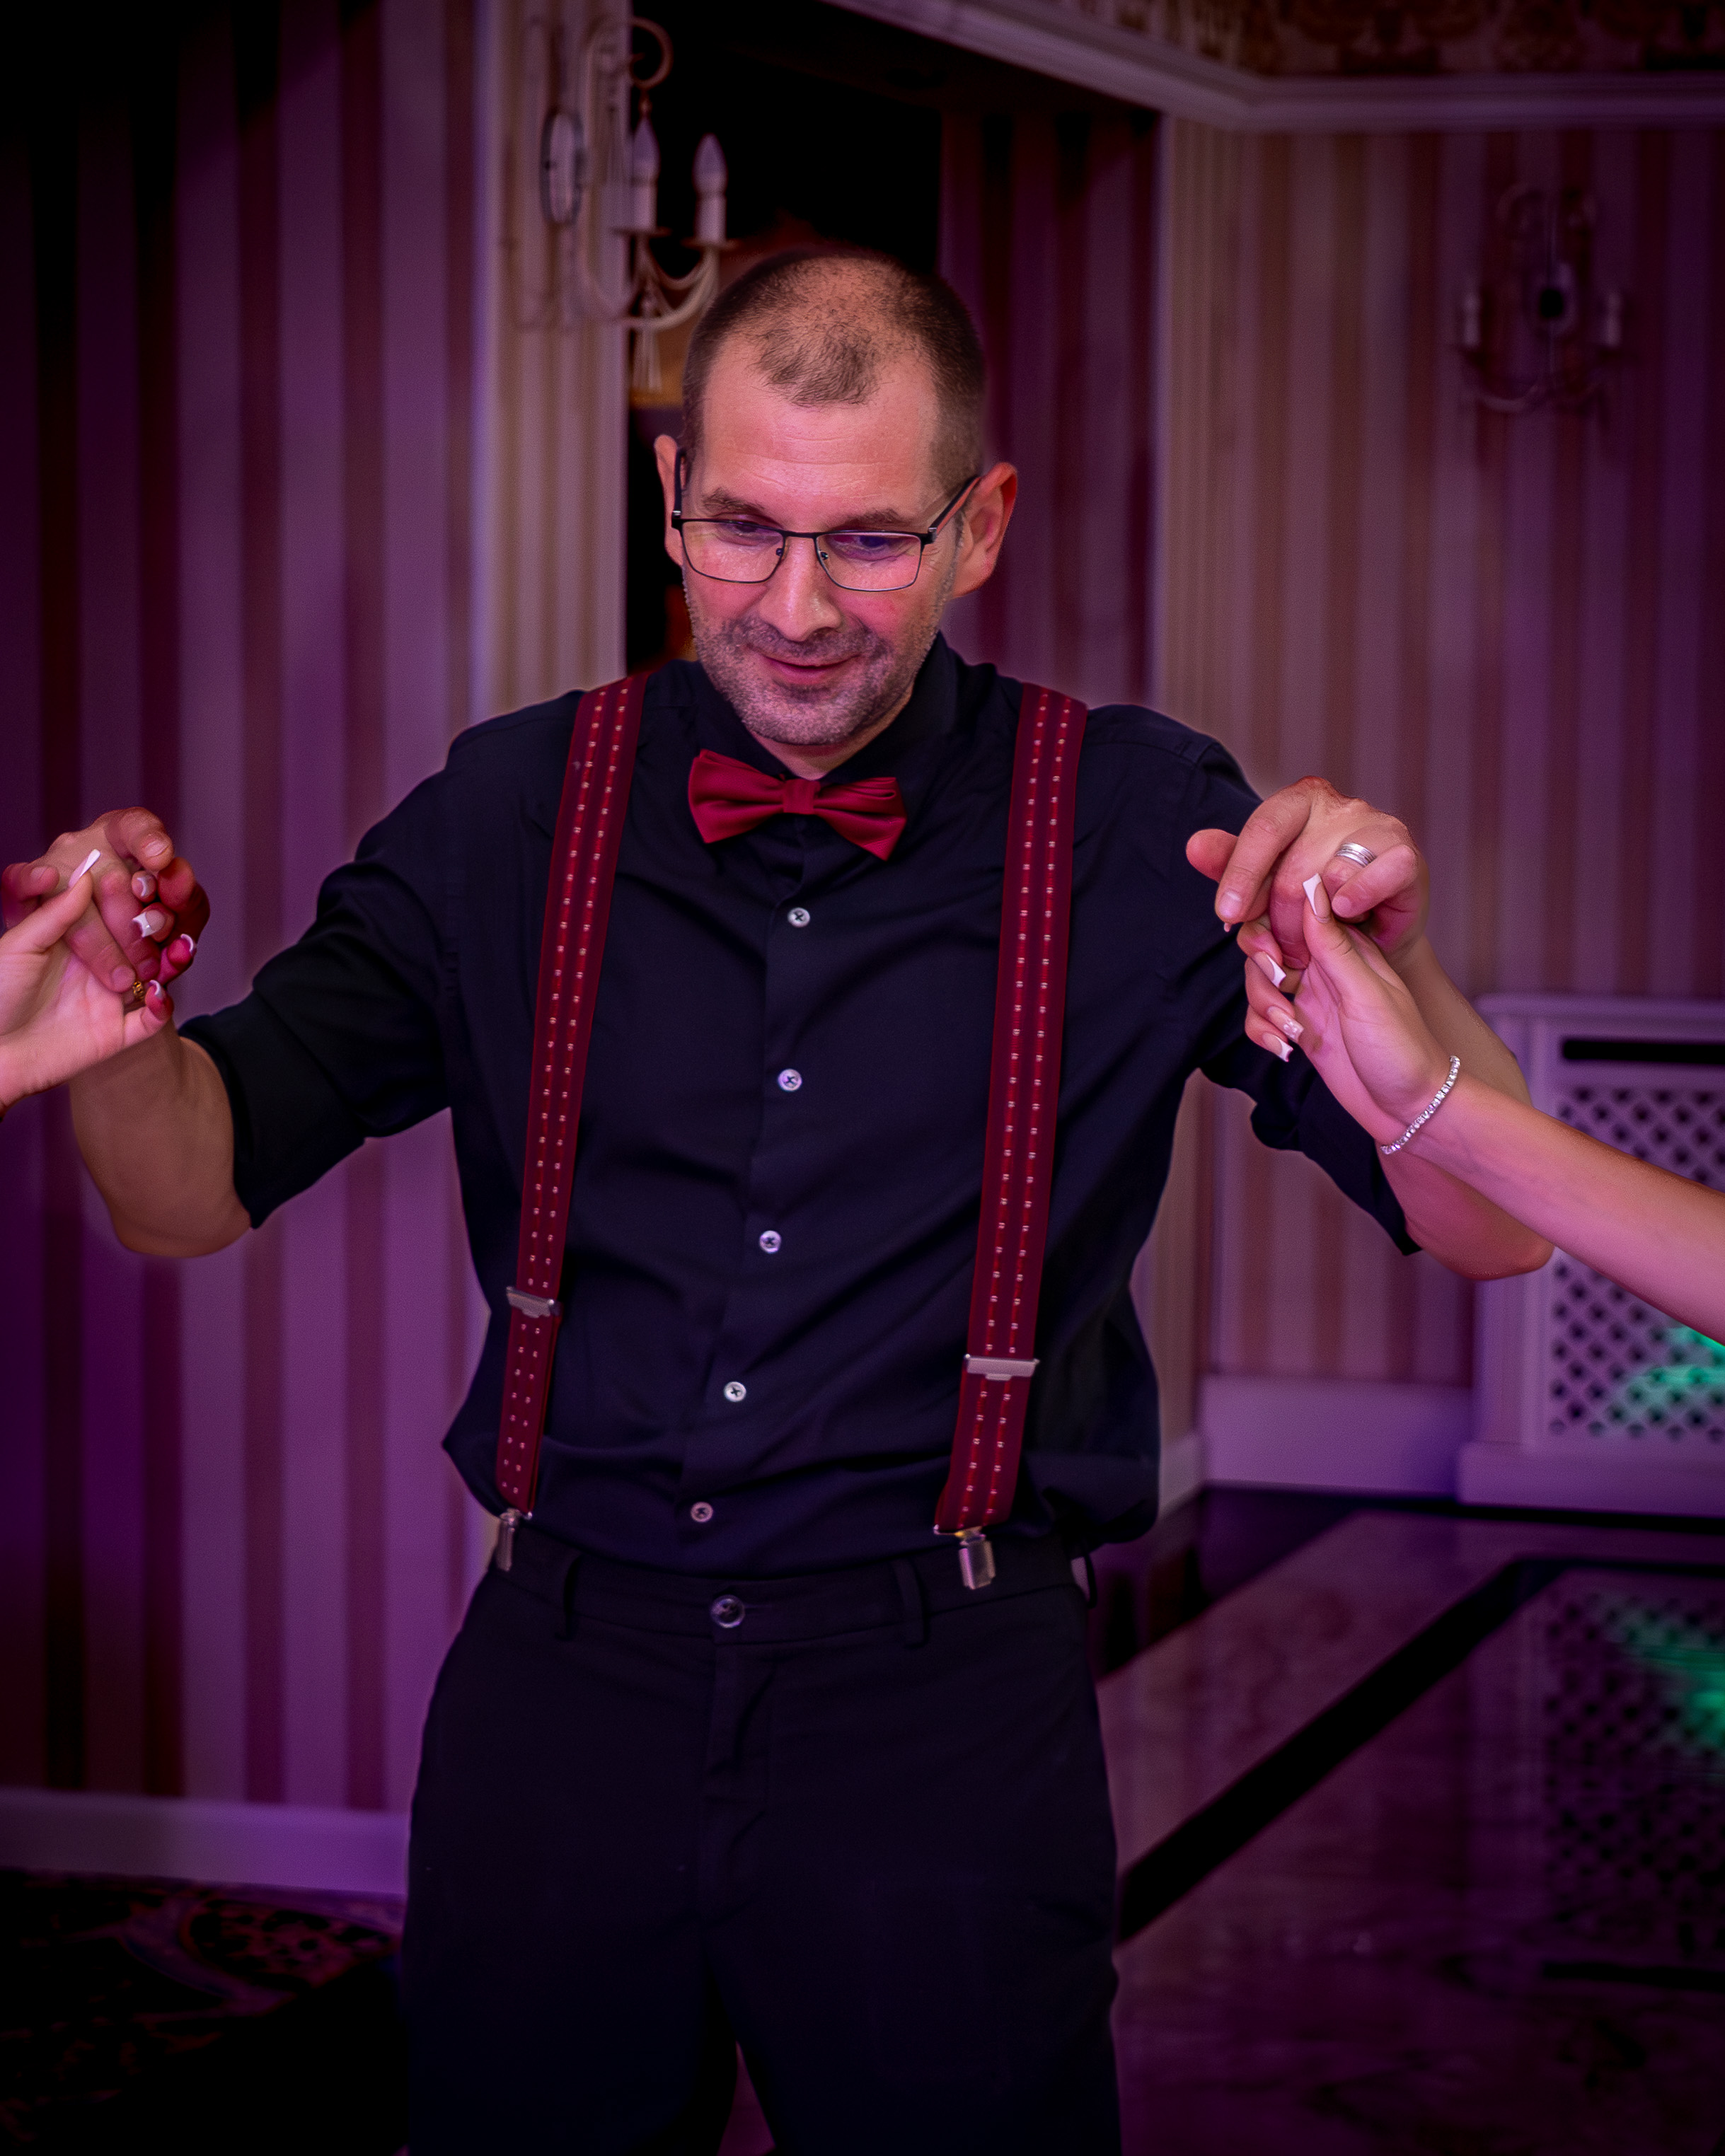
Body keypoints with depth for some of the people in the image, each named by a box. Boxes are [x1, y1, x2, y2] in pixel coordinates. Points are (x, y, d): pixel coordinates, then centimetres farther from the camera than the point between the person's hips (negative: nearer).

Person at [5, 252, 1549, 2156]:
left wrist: (1392, 964, -27)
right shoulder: (512, 816, 2)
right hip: (565, 1691, 2)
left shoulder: (1141, 832, -3)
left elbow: (1489, 1230, -6)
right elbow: (191, 1190, 2)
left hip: (948, 1714, -1)